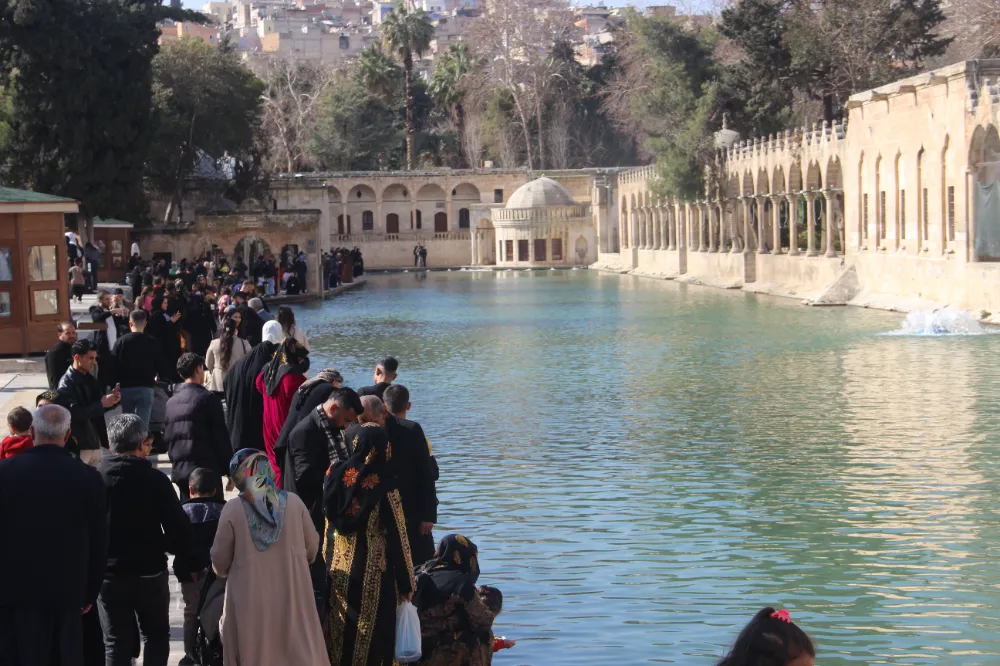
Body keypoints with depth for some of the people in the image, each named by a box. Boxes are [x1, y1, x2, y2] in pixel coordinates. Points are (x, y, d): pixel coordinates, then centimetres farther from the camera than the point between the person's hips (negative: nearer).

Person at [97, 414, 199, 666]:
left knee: (116, 642, 8)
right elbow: (178, 527, -11)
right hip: (150, 572, -1)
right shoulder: (155, 479, -11)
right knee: (156, 636, 15)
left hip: (108, 574, 1)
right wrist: (196, 560, 5)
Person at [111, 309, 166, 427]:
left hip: (126, 387, 1)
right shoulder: (152, 342, -2)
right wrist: (155, 377, 21)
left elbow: (113, 364, -4)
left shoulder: (121, 341, -3)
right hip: (146, 387, -1)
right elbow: (161, 366, 0)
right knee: (142, 424, -5)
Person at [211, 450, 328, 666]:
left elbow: (220, 560, -3)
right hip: (291, 594, 2)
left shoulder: (233, 509, -9)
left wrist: (232, 570, 20)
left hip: (251, 600, -2)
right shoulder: (293, 503, -3)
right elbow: (312, 547, 7)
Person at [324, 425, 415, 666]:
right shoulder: (384, 487, -16)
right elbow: (397, 539, -12)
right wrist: (406, 584, -4)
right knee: (374, 636, 5)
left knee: (342, 634, 15)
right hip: (375, 574, -4)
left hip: (340, 570, 4)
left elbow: (329, 527, 5)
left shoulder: (337, 477, -3)